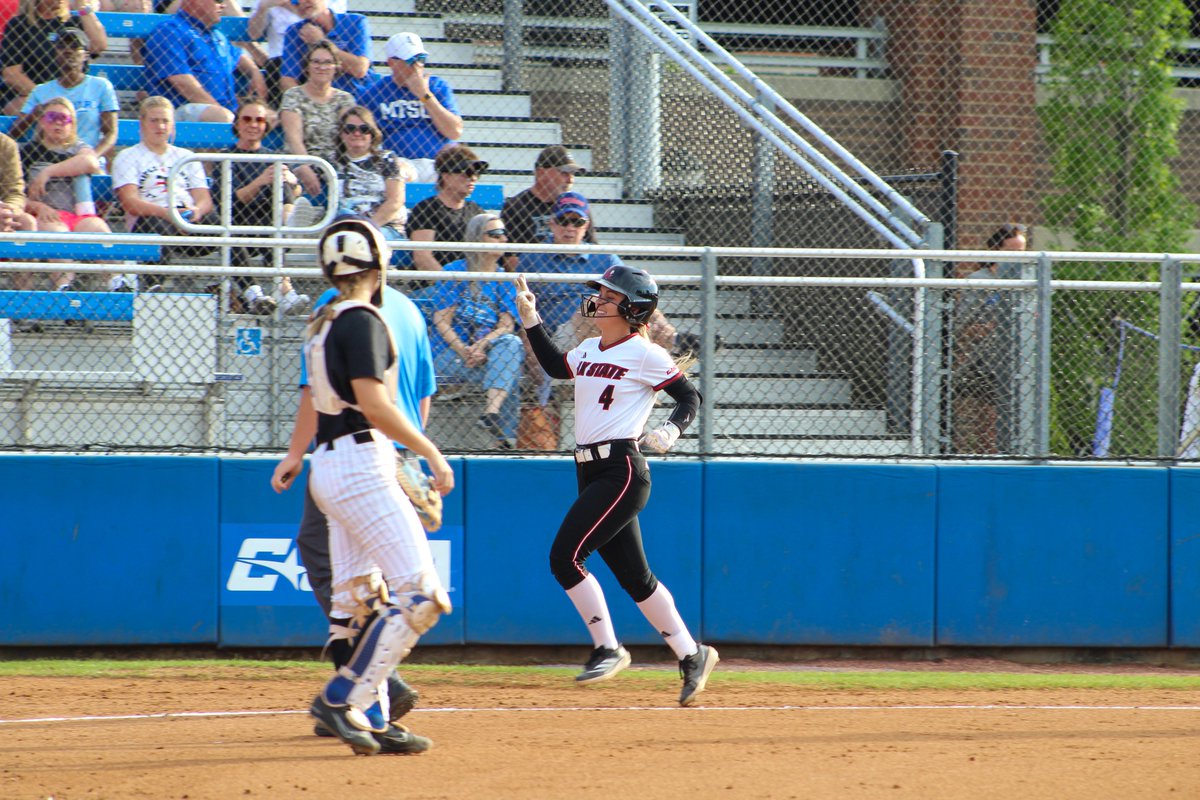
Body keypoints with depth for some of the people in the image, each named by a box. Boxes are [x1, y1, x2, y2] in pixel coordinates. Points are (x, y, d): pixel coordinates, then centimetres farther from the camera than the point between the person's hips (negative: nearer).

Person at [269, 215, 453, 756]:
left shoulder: (324, 322, 15)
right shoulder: (362, 321, -13)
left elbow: (312, 395, 31)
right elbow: (373, 404, -22)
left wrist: (295, 454, 46)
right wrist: (431, 452, -15)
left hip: (330, 469, 10)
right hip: (362, 464, -10)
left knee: (357, 599, 10)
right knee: (420, 595, -12)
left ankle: (372, 721, 8)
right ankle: (343, 700, -15)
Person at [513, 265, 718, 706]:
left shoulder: (645, 355, -8)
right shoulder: (589, 351, 14)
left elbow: (690, 397, -5)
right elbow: (555, 366, 33)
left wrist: (671, 431, -22)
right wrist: (531, 319, 25)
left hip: (622, 470, -8)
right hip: (591, 471, 8)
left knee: (565, 555, -15)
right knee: (632, 574, 9)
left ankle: (608, 649, -5)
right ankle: (691, 655, 18)